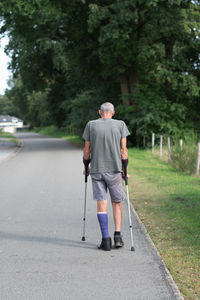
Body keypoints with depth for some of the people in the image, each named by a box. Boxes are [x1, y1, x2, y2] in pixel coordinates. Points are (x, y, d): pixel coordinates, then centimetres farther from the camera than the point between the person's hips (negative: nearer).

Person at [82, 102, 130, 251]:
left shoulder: (91, 125, 2)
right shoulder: (120, 125, 1)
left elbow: (86, 150, 4)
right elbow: (123, 150, 0)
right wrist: (124, 169, 9)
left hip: (96, 170, 0)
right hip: (115, 169, 0)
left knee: (101, 203, 2)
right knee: (117, 202, 10)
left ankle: (106, 239, -2)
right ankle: (118, 236, 2)